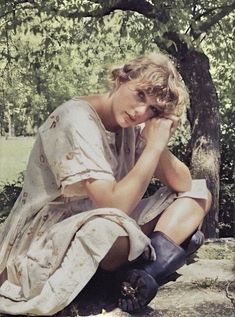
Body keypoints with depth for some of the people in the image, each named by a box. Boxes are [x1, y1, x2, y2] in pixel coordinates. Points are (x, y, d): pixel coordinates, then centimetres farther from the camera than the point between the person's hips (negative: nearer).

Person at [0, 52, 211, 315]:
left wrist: (159, 143, -17)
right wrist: (154, 146, -24)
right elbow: (115, 206, -31)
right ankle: (165, 250, -10)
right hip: (47, 240, -8)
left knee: (199, 193, 1)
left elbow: (183, 185, 0)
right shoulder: (75, 121, -22)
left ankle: (145, 272, -19)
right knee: (109, 227, -43)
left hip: (109, 231, 8)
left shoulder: (134, 125, 1)